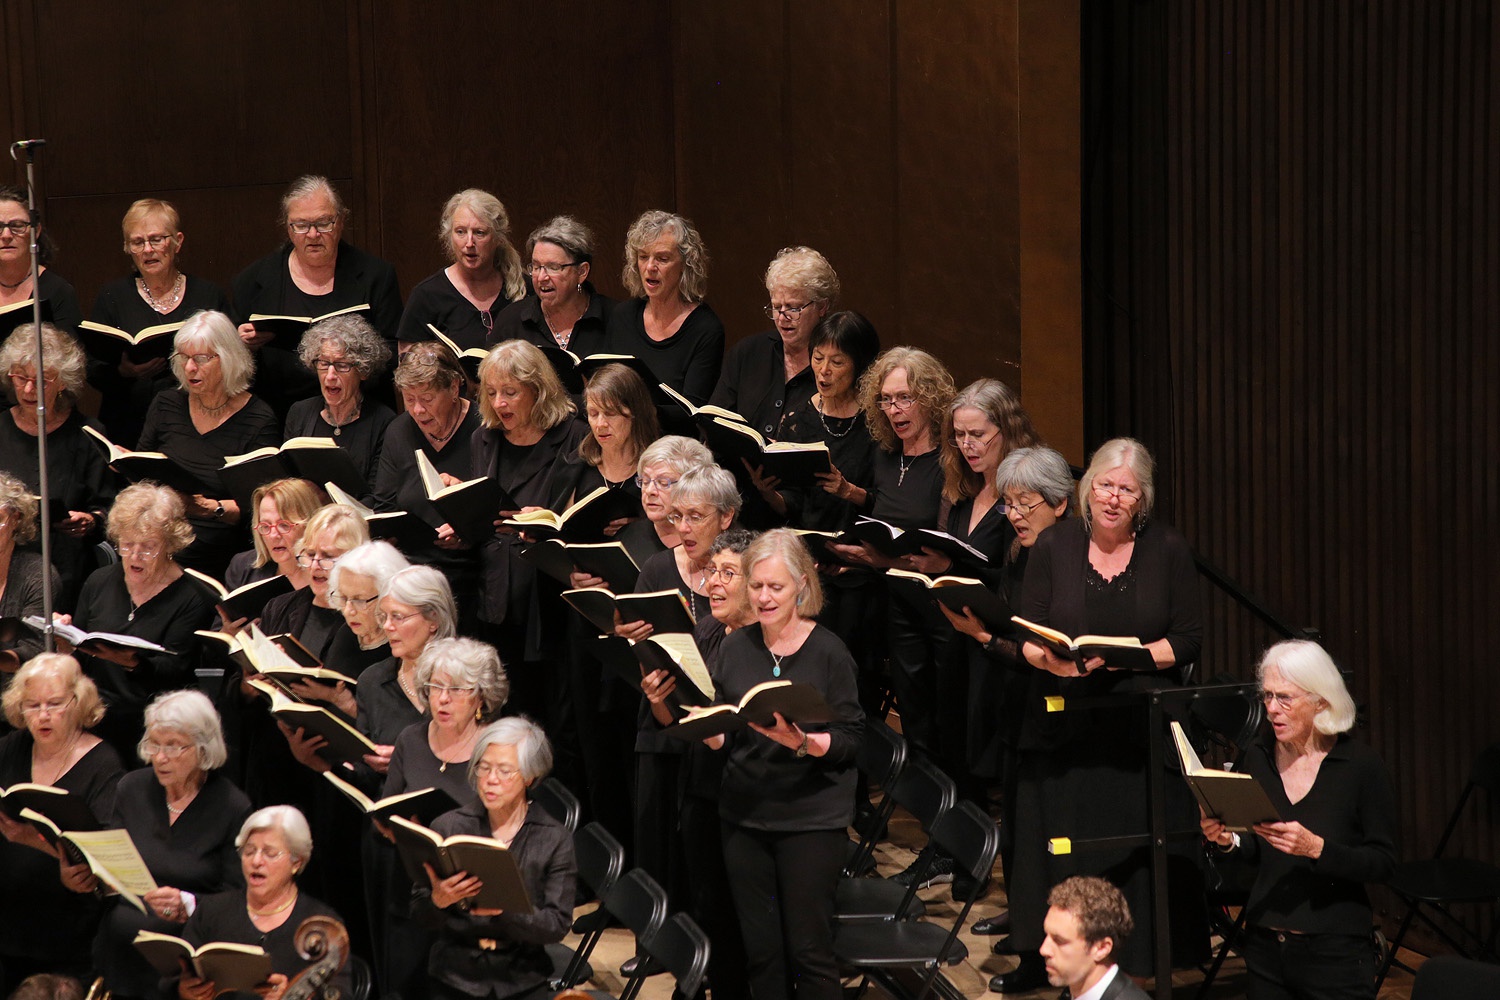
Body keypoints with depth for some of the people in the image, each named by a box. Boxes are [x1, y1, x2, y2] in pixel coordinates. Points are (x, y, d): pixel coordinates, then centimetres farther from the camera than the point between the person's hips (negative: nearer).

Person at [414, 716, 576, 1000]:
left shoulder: (555, 839, 3)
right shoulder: (448, 827, 4)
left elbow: (557, 925, -5)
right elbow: (419, 913, 5)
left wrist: (505, 909, -22)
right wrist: (438, 901, -18)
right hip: (455, 977, 0)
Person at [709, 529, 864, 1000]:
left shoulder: (828, 652, -7)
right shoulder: (736, 647, 7)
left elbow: (850, 740, -9)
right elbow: (719, 738, 11)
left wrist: (802, 741, -26)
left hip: (812, 816, -4)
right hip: (745, 814, 4)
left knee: (809, 951, -2)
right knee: (760, 950, 8)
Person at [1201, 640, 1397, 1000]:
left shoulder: (1360, 765, -11)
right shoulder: (1259, 758, 3)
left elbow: (1383, 862, -12)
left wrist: (1316, 848, -26)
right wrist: (1229, 840, -9)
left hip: (1335, 953, -5)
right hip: (1265, 948, 5)